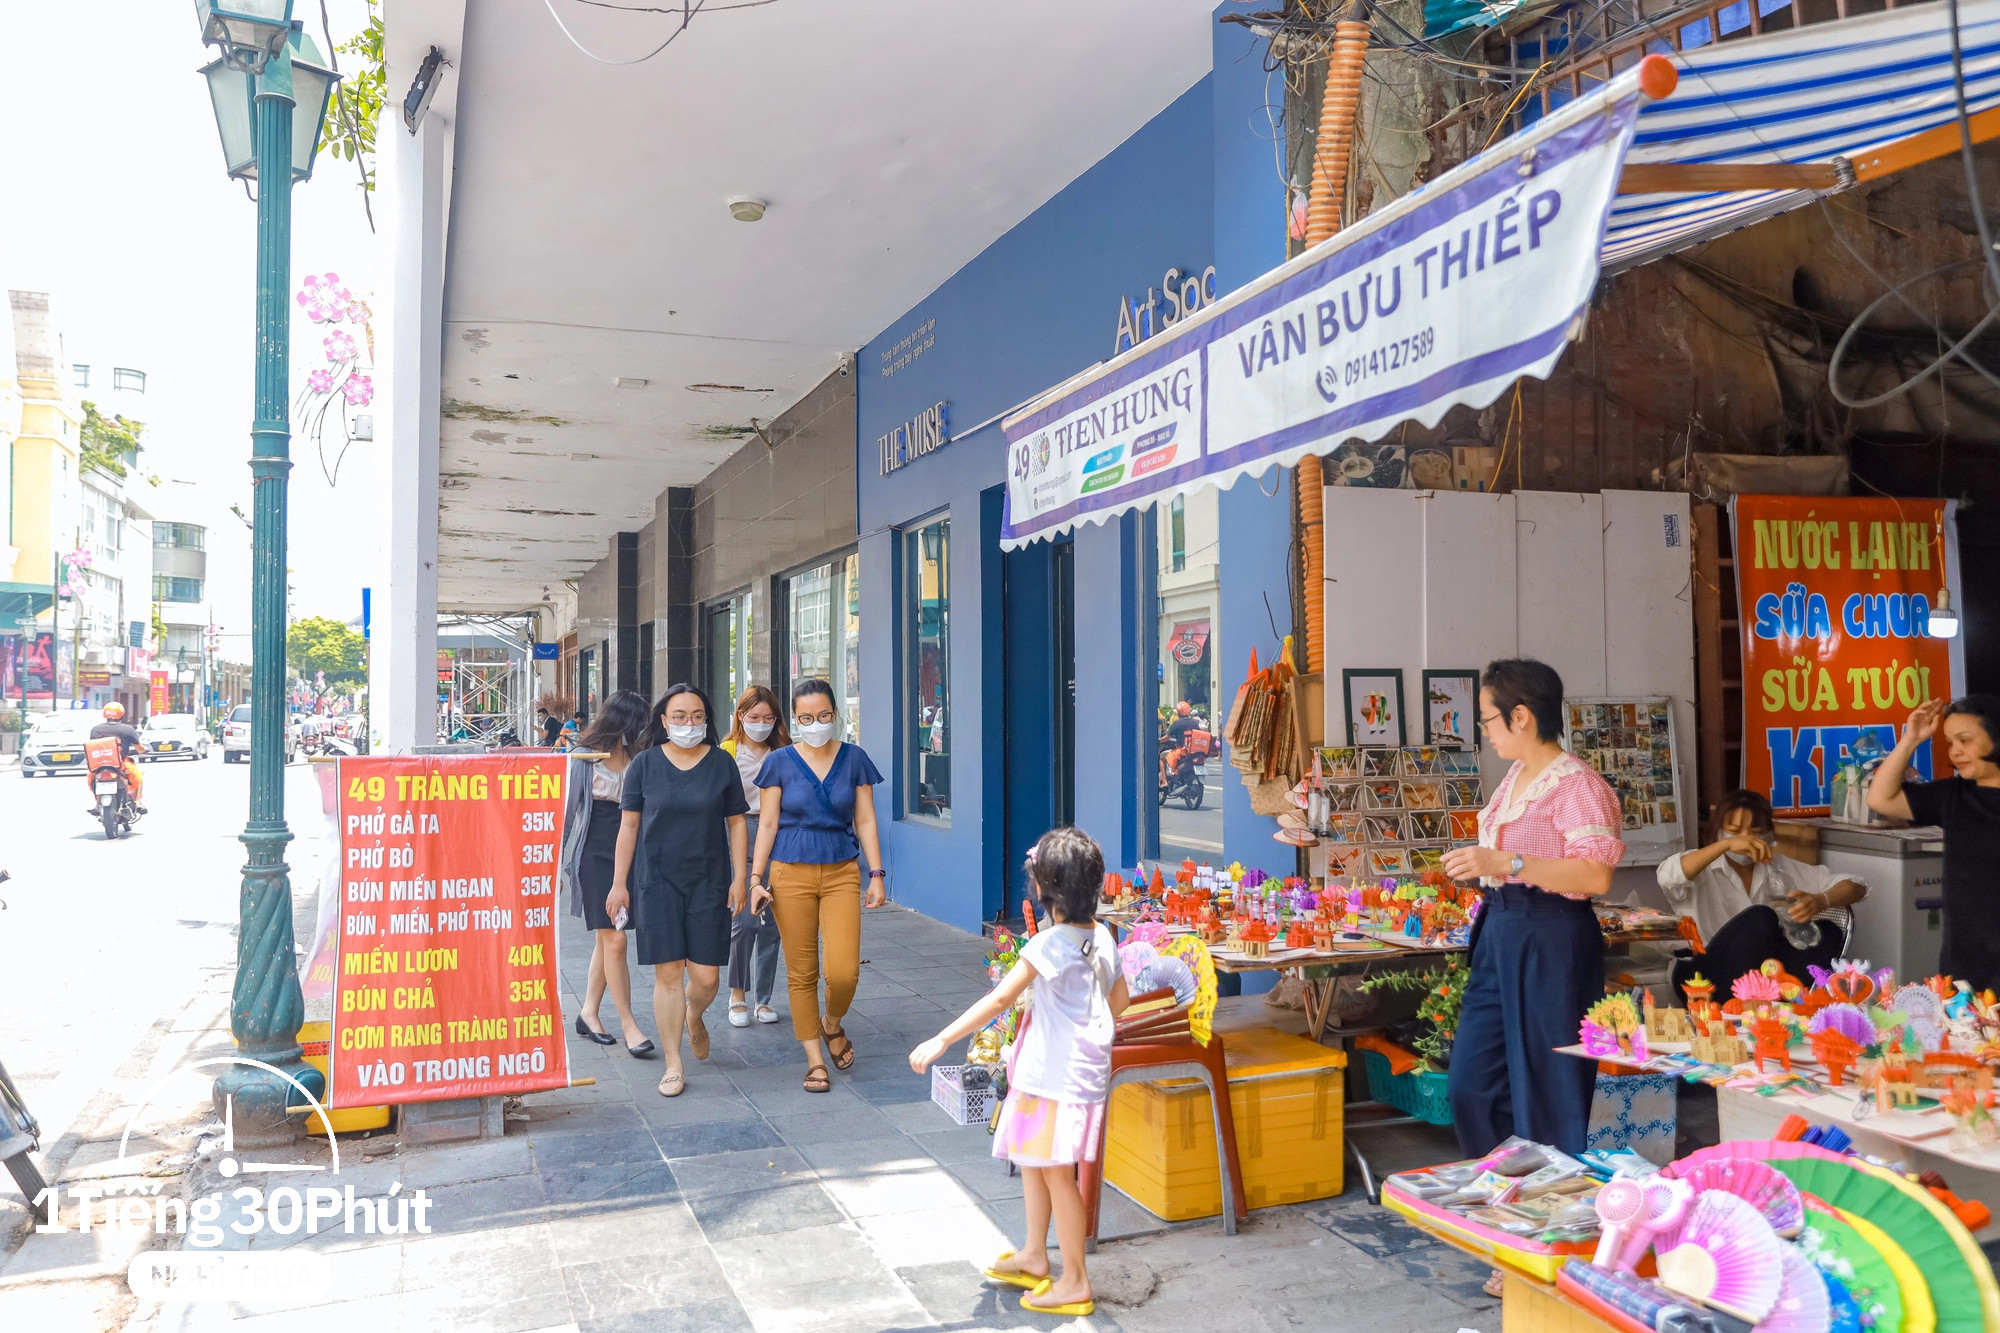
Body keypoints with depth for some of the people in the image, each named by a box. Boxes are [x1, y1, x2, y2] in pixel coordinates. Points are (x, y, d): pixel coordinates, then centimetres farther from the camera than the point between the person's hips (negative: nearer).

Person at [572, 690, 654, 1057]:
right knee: (614, 940, -6)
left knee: (607, 938, 11)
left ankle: (588, 1013, 24)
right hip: (597, 855, -5)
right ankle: (629, 1025, 1)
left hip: (628, 856, 5)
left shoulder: (638, 758, 7)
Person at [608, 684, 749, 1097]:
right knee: (668, 973, -1)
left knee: (706, 977, -1)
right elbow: (629, 825, 4)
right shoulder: (644, 764, 1)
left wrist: (739, 878, 1)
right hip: (657, 881, 0)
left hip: (708, 881, 1)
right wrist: (619, 883, 2)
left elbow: (735, 823, 6)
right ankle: (673, 1065, 10)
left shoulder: (721, 763, 2)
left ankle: (694, 1016, 34)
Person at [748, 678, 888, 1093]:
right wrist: (756, 878, -3)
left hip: (841, 873, 0)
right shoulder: (780, 762, 1)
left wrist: (877, 874, 0)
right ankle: (815, 1060, 18)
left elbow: (865, 821, 6)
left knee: (844, 970, -11)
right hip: (791, 874, 0)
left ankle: (832, 1024, 22)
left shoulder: (854, 759, 4)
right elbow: (767, 823, 3)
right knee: (801, 973, 3)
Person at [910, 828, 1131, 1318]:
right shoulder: (1102, 937, 2)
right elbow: (1119, 1002, 12)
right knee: (1031, 1159, 22)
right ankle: (1033, 1254, 37)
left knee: (1056, 1172, 2)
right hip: (1085, 1069, 9)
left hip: (1056, 1074, -9)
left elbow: (999, 1000, -25)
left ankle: (1075, 1282, 13)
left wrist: (940, 1041, -24)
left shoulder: (1049, 945, -21)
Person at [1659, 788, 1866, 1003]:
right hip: (1704, 976, -4)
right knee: (1760, 917, -28)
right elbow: (1667, 877, -21)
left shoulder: (1779, 868, 17)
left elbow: (1856, 887, 12)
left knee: (1828, 932, -17)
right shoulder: (1703, 868, 4)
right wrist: (1726, 844, -26)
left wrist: (1820, 901, -11)